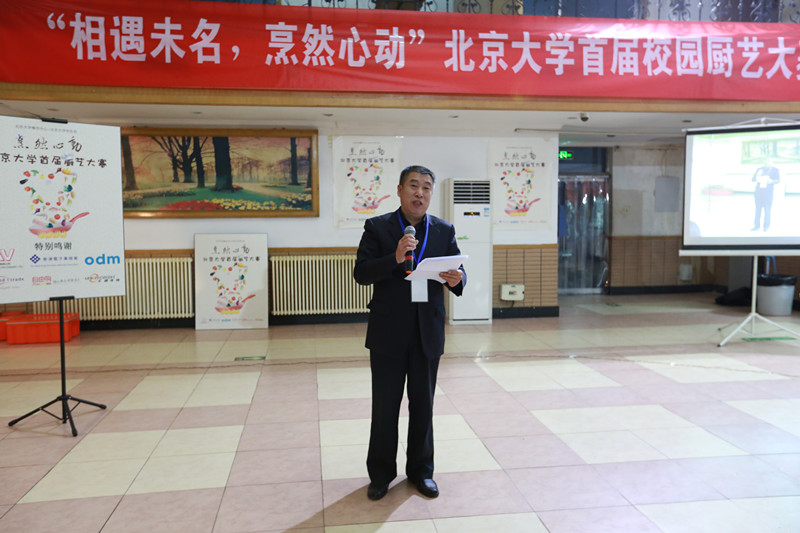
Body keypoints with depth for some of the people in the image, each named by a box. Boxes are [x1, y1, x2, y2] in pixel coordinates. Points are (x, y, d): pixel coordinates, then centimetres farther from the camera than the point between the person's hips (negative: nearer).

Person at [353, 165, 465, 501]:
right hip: (388, 333, -2)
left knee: (423, 405, 14)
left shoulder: (444, 231, 5)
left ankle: (421, 471, 31)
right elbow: (361, 273, -10)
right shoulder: (377, 227, -2)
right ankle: (380, 474, 25)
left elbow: (458, 272, 4)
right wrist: (395, 258, -25)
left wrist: (456, 280, -19)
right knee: (385, 406, 9)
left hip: (427, 333, 2)